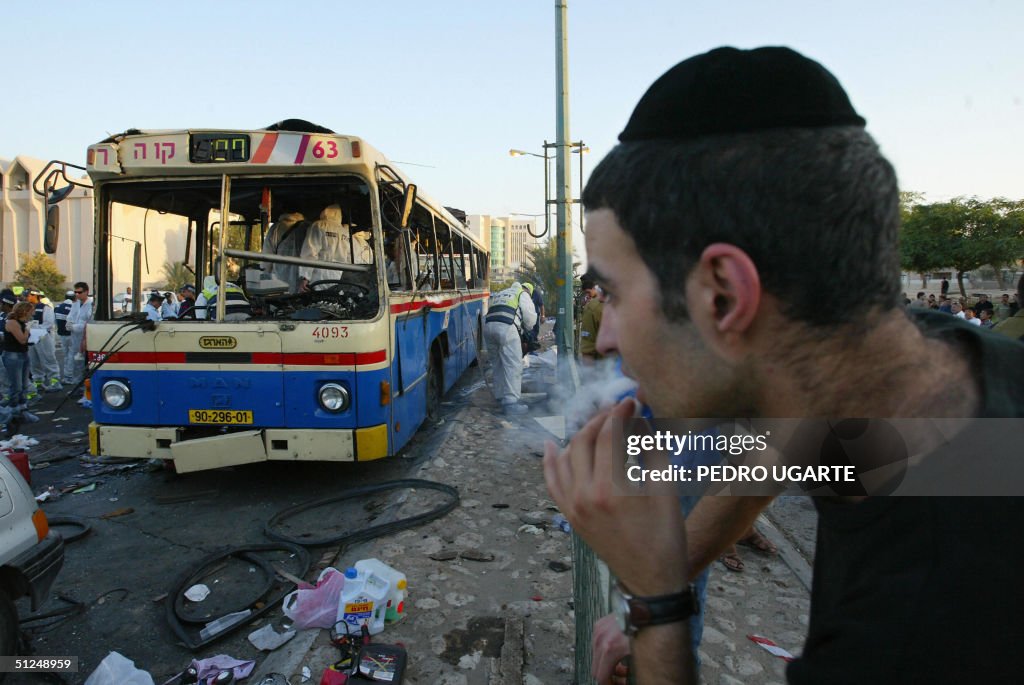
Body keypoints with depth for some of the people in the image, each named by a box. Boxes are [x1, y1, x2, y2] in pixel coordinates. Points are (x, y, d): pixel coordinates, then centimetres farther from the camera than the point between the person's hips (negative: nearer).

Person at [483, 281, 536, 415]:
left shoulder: (499, 294, 36)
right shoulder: (522, 294, 19)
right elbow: (530, 316, 11)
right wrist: (527, 327, 32)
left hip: (488, 326, 7)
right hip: (506, 328, -6)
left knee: (498, 363, 18)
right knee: (513, 365, -4)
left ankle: (500, 396, 27)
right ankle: (511, 402, -9)